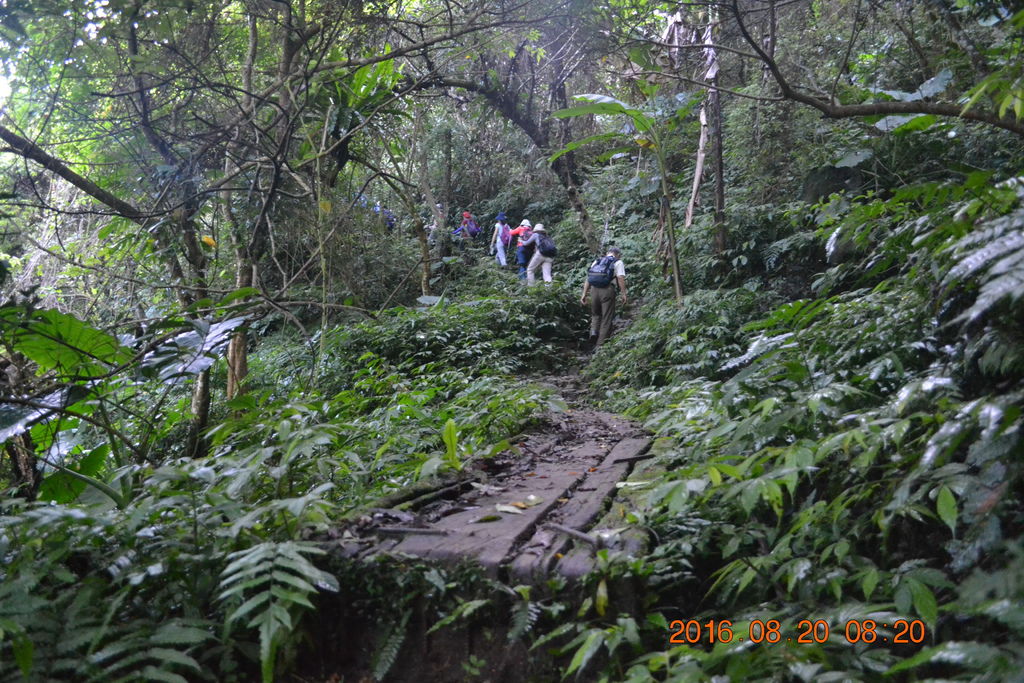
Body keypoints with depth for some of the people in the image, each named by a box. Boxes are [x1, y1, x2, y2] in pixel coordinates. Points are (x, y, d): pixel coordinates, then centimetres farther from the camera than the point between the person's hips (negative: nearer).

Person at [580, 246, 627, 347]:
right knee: (606, 318, 4)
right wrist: (623, 294, -7)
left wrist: (584, 294, 11)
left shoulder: (597, 261, 21)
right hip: (607, 290, -4)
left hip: (594, 289, 4)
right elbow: (621, 278, -6)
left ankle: (593, 331, -1)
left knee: (596, 314, 24)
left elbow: (588, 279, 12)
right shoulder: (618, 262, 10)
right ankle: (599, 345, 3)